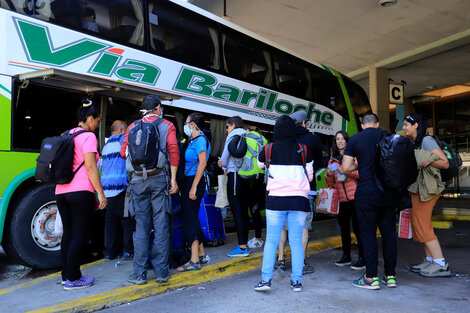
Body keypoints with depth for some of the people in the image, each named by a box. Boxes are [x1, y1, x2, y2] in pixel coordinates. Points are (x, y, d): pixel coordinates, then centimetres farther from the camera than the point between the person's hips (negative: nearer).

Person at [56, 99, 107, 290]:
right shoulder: (88, 136, -7)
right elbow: (90, 168, -14)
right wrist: (100, 193, -12)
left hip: (61, 191, 8)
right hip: (80, 191, -8)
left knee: (68, 233, 14)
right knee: (81, 234, -2)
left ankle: (66, 274, 21)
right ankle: (73, 279, 2)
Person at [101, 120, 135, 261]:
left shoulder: (106, 145, 22)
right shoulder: (123, 139, -2)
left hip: (107, 188, 8)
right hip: (121, 187, -8)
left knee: (111, 219, 11)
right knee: (128, 220, -1)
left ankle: (110, 251, 15)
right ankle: (129, 250, 3)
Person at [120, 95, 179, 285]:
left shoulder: (133, 127, 11)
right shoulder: (166, 126, 5)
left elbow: (124, 152, 6)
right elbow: (173, 151, -6)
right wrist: (173, 179, -6)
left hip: (138, 180, 2)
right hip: (159, 178, -2)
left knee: (141, 227, 7)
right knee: (161, 226, 4)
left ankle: (139, 273, 10)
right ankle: (161, 272, 9)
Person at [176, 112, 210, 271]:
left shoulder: (200, 140, -10)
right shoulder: (191, 140, 17)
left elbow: (202, 163, -19)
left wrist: (194, 187, -23)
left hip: (194, 181, -9)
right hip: (188, 181, 9)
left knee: (189, 219, -7)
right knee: (191, 218, 13)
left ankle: (194, 261, -1)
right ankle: (201, 255, 23)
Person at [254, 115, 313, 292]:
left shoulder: (268, 150, -1)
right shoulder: (303, 150, 2)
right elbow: (310, 176, 9)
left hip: (276, 199, -1)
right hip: (299, 200, 1)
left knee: (271, 241, 5)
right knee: (296, 242, 8)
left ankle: (266, 280, 3)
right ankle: (297, 281, 13)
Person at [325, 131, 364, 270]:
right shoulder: (333, 159, 15)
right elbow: (330, 183, 15)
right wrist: (329, 175, -5)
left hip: (354, 197, -5)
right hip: (341, 199, 5)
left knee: (357, 227, -4)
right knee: (344, 228, 12)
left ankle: (362, 259, 5)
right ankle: (346, 256, 25)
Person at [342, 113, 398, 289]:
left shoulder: (354, 139, 0)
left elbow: (346, 168, -3)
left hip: (366, 191, -3)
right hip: (388, 190, 3)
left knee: (368, 233, 3)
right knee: (389, 232, 11)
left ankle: (371, 278, 6)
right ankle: (390, 276, 19)